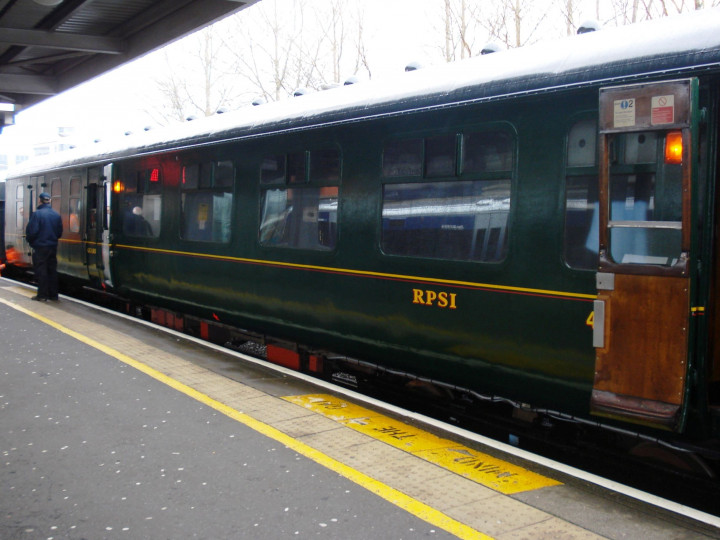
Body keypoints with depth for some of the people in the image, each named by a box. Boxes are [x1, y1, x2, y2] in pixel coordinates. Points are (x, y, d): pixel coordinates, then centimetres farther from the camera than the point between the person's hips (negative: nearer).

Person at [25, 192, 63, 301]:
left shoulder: (37, 214, -14)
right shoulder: (56, 215, 3)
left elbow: (31, 231, -15)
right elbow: (60, 232, 9)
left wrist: (31, 241, 3)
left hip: (40, 247, -5)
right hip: (53, 247, 5)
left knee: (41, 271, 0)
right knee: (52, 270, 11)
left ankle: (42, 295, 2)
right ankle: (53, 295, 14)